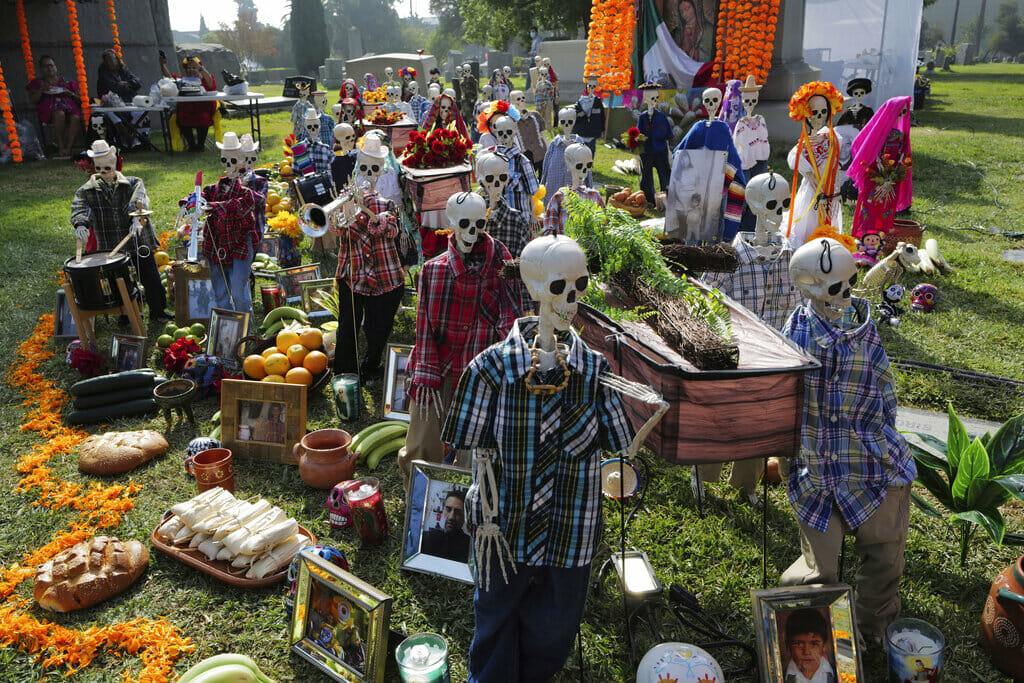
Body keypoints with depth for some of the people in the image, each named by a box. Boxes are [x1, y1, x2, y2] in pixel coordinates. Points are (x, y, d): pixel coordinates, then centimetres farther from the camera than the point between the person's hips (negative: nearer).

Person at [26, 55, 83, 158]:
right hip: (49, 109, -1)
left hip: (69, 107, 1)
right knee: (60, 114, -40)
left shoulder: (66, 82, 26)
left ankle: (68, 148, -39)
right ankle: (60, 146, -32)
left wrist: (71, 94, 0)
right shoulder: (37, 82, 23)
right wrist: (41, 90, -5)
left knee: (76, 118, -37)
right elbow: (32, 100, 11)